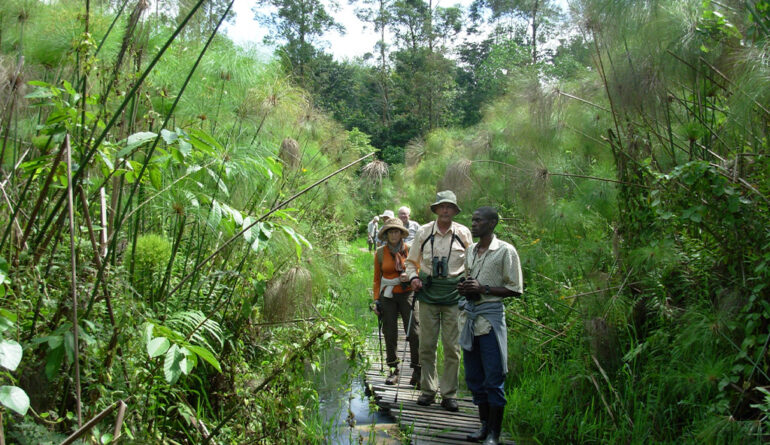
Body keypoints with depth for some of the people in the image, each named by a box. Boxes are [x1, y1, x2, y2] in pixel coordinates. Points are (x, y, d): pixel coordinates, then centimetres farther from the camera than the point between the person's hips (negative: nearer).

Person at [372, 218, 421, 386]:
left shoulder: (409, 250, 1)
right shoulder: (380, 253, 5)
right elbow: (377, 278, 11)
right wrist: (376, 300, 6)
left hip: (407, 294, -1)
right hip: (387, 296, 1)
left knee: (413, 331, -9)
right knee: (390, 333, 3)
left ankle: (418, 369, -1)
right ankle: (393, 370, 14)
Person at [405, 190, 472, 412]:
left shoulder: (463, 233, 2)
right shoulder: (423, 232, 5)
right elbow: (411, 261, 15)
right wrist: (413, 277, -3)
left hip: (454, 294, -1)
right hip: (428, 292, 1)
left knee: (452, 346, 1)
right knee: (427, 344, 5)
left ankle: (449, 393, 11)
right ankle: (428, 389, 17)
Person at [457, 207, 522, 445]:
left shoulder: (505, 251, -6)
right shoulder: (470, 251, 14)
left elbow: (515, 290, -8)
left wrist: (483, 289, -16)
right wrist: (464, 288, 3)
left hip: (490, 317, -7)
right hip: (469, 316, 7)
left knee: (493, 379, -2)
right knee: (474, 377, 11)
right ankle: (484, 425, 24)